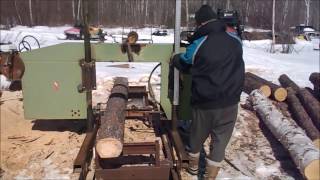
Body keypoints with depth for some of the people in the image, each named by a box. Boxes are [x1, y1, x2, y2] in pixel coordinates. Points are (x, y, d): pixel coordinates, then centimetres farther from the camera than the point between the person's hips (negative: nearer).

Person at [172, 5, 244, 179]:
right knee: (220, 140, 11)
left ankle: (193, 166, 44)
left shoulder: (197, 45, -8)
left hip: (204, 102, -1)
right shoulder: (235, 40, -1)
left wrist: (174, 58, 32)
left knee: (197, 135, 21)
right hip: (230, 102, 1)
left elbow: (182, 64, 9)